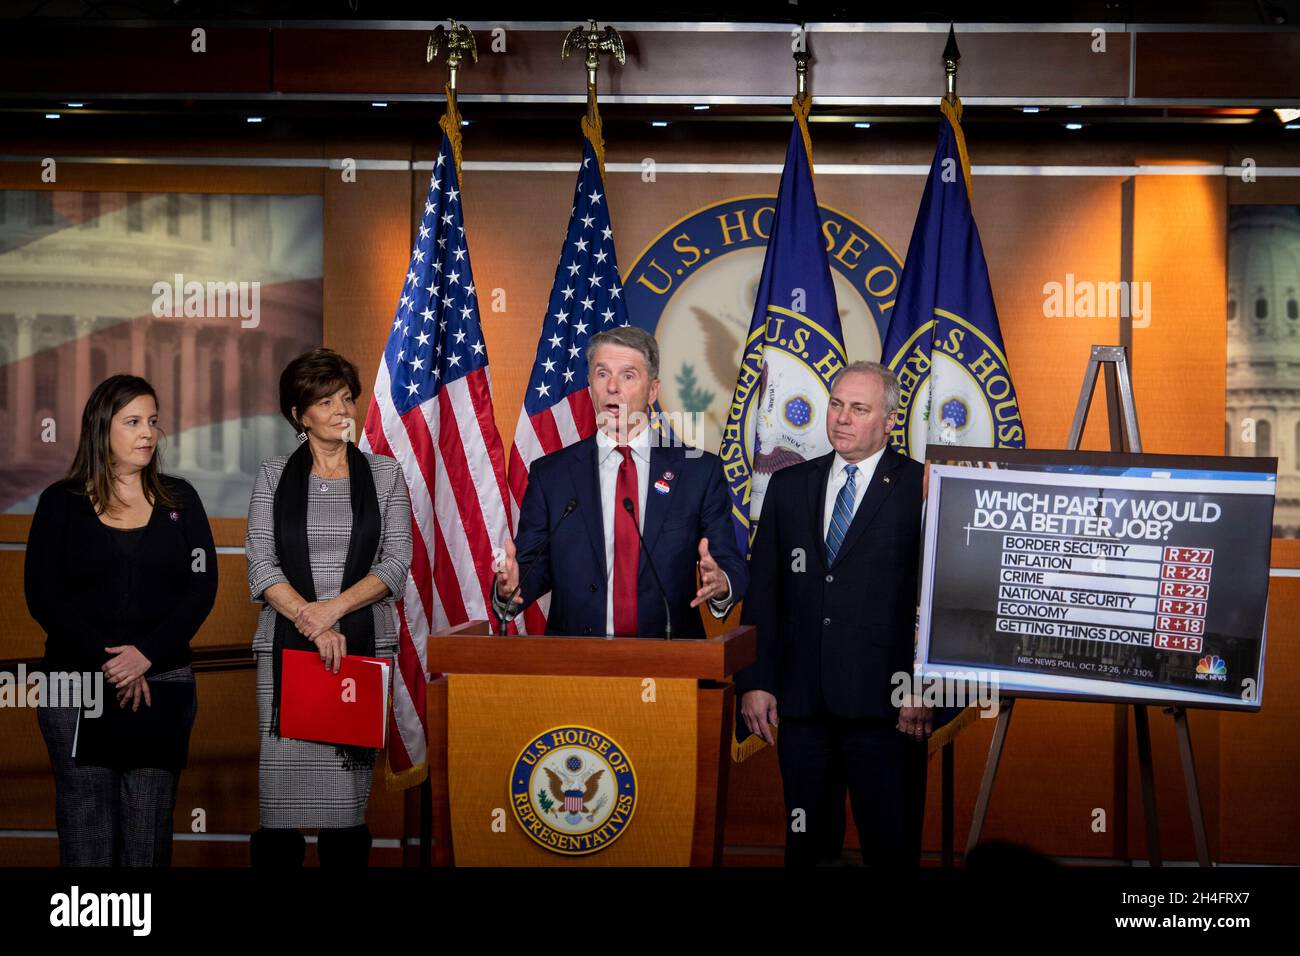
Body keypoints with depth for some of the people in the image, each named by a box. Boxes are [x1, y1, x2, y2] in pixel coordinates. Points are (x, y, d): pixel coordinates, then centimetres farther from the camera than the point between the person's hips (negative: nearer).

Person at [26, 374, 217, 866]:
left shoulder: (179, 499, 11)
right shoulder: (62, 502, 5)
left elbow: (201, 587, 3)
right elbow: (43, 596, -2)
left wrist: (147, 655, -12)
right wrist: (108, 664, -12)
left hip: (163, 685, 1)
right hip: (78, 687, -1)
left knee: (150, 836, 0)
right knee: (86, 836, -2)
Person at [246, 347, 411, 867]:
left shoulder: (385, 474, 9)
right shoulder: (274, 476, 8)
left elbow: (396, 563, 1)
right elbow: (261, 565, 0)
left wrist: (334, 608, -12)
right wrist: (312, 622, -13)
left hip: (364, 644, 0)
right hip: (286, 645, 0)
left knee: (350, 787, -3)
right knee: (282, 778, -5)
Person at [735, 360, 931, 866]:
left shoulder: (921, 488, -1)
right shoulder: (789, 486, 12)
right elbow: (763, 590, 11)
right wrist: (754, 681, 4)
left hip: (884, 709, -4)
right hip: (802, 702, 4)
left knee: (892, 847, 2)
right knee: (807, 845, 10)